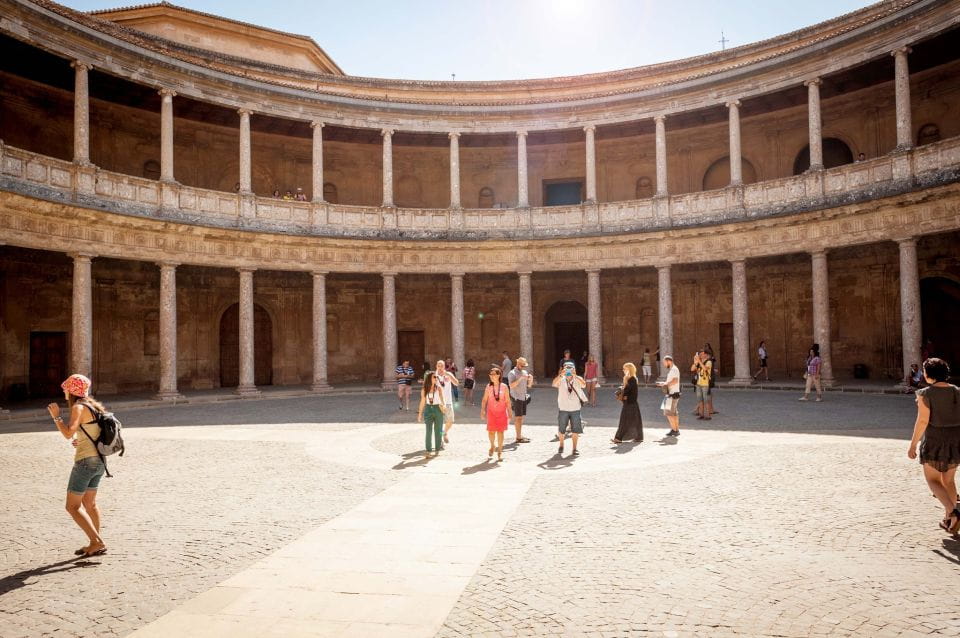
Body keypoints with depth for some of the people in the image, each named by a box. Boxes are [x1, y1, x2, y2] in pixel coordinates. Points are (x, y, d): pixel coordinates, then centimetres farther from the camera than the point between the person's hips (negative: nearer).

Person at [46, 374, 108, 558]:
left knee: (73, 506, 0)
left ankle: (97, 542, -4)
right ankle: (95, 543, 25)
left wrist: (56, 416, -13)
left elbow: (68, 433, -25)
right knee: (89, 503, 20)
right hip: (99, 460, 9)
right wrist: (82, 441, 15)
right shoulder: (92, 406, 13)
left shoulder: (78, 407, -13)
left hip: (86, 461, -9)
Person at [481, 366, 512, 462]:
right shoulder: (489, 386, 1)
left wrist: (509, 413, 0)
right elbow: (484, 400, 3)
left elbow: (507, 401, 1)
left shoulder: (504, 387, -3)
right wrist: (482, 411, -3)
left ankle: (499, 451, 13)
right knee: (491, 431, 1)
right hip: (491, 412, 1)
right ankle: (492, 446, 30)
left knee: (500, 431, 1)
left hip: (502, 412, -1)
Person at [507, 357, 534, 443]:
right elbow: (511, 385, -22)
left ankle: (520, 435, 16)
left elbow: (529, 385, 15)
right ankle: (518, 437, -6)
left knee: (521, 417, 10)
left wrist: (531, 379, -5)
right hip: (516, 398, -7)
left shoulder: (525, 372, 13)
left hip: (524, 397, 7)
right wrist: (520, 378, -28)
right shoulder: (512, 373, -9)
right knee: (518, 417, -7)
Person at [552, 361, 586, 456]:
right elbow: (554, 384, -28)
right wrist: (561, 375, -43)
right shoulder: (561, 380, -6)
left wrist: (574, 376, -38)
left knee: (576, 430, 1)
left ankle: (575, 449, 14)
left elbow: (584, 385, -26)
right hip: (563, 409, 0)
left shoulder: (578, 379, -4)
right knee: (561, 430, 11)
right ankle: (561, 446, 34)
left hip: (575, 409, 0)